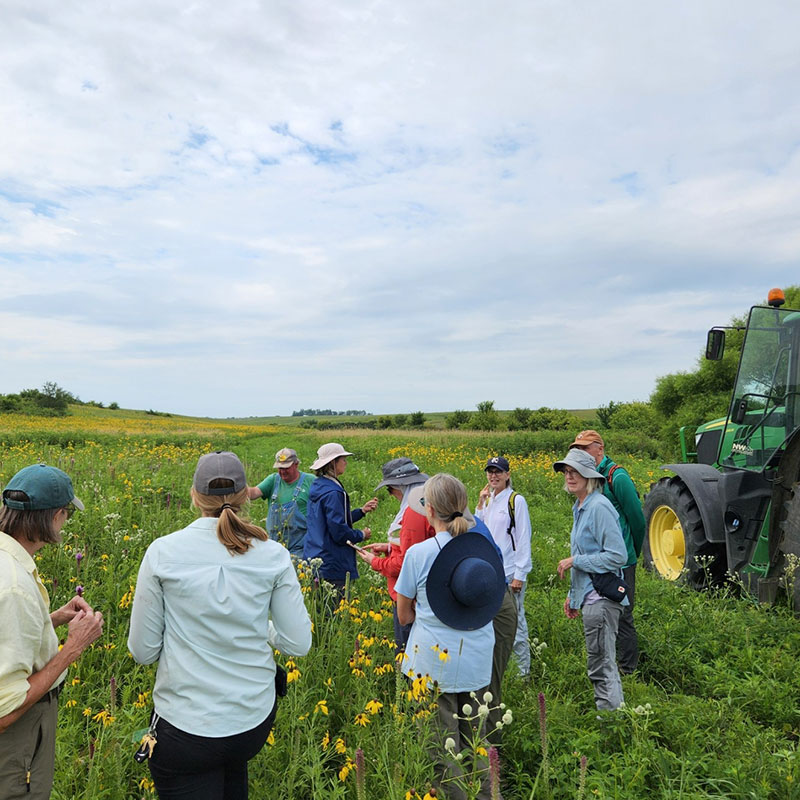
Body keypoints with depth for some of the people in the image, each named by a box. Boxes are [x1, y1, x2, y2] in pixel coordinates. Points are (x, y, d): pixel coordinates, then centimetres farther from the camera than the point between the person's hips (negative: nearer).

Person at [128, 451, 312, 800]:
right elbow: (298, 643, -4)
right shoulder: (273, 555, -9)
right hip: (256, 719, 3)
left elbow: (143, 651, -5)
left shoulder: (163, 552, -12)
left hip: (185, 724, -3)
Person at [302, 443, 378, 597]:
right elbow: (339, 532, -21)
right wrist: (361, 535, -4)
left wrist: (362, 511, 12)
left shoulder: (317, 487, 9)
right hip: (331, 565, -10)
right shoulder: (333, 493, -21)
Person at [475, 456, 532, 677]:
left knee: (515, 621, -1)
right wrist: (480, 504, 1)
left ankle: (523, 670, 12)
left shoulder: (516, 501, -9)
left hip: (509, 572, -6)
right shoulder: (488, 501, 11)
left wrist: (520, 575, -12)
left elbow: (524, 539, -10)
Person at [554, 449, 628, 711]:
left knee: (600, 667, -3)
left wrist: (575, 560, -16)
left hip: (601, 597, -10)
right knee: (603, 665, 18)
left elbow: (617, 556, -20)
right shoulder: (580, 508, 14)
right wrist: (572, 595, 21)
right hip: (590, 596, 10)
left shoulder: (599, 507, -16)